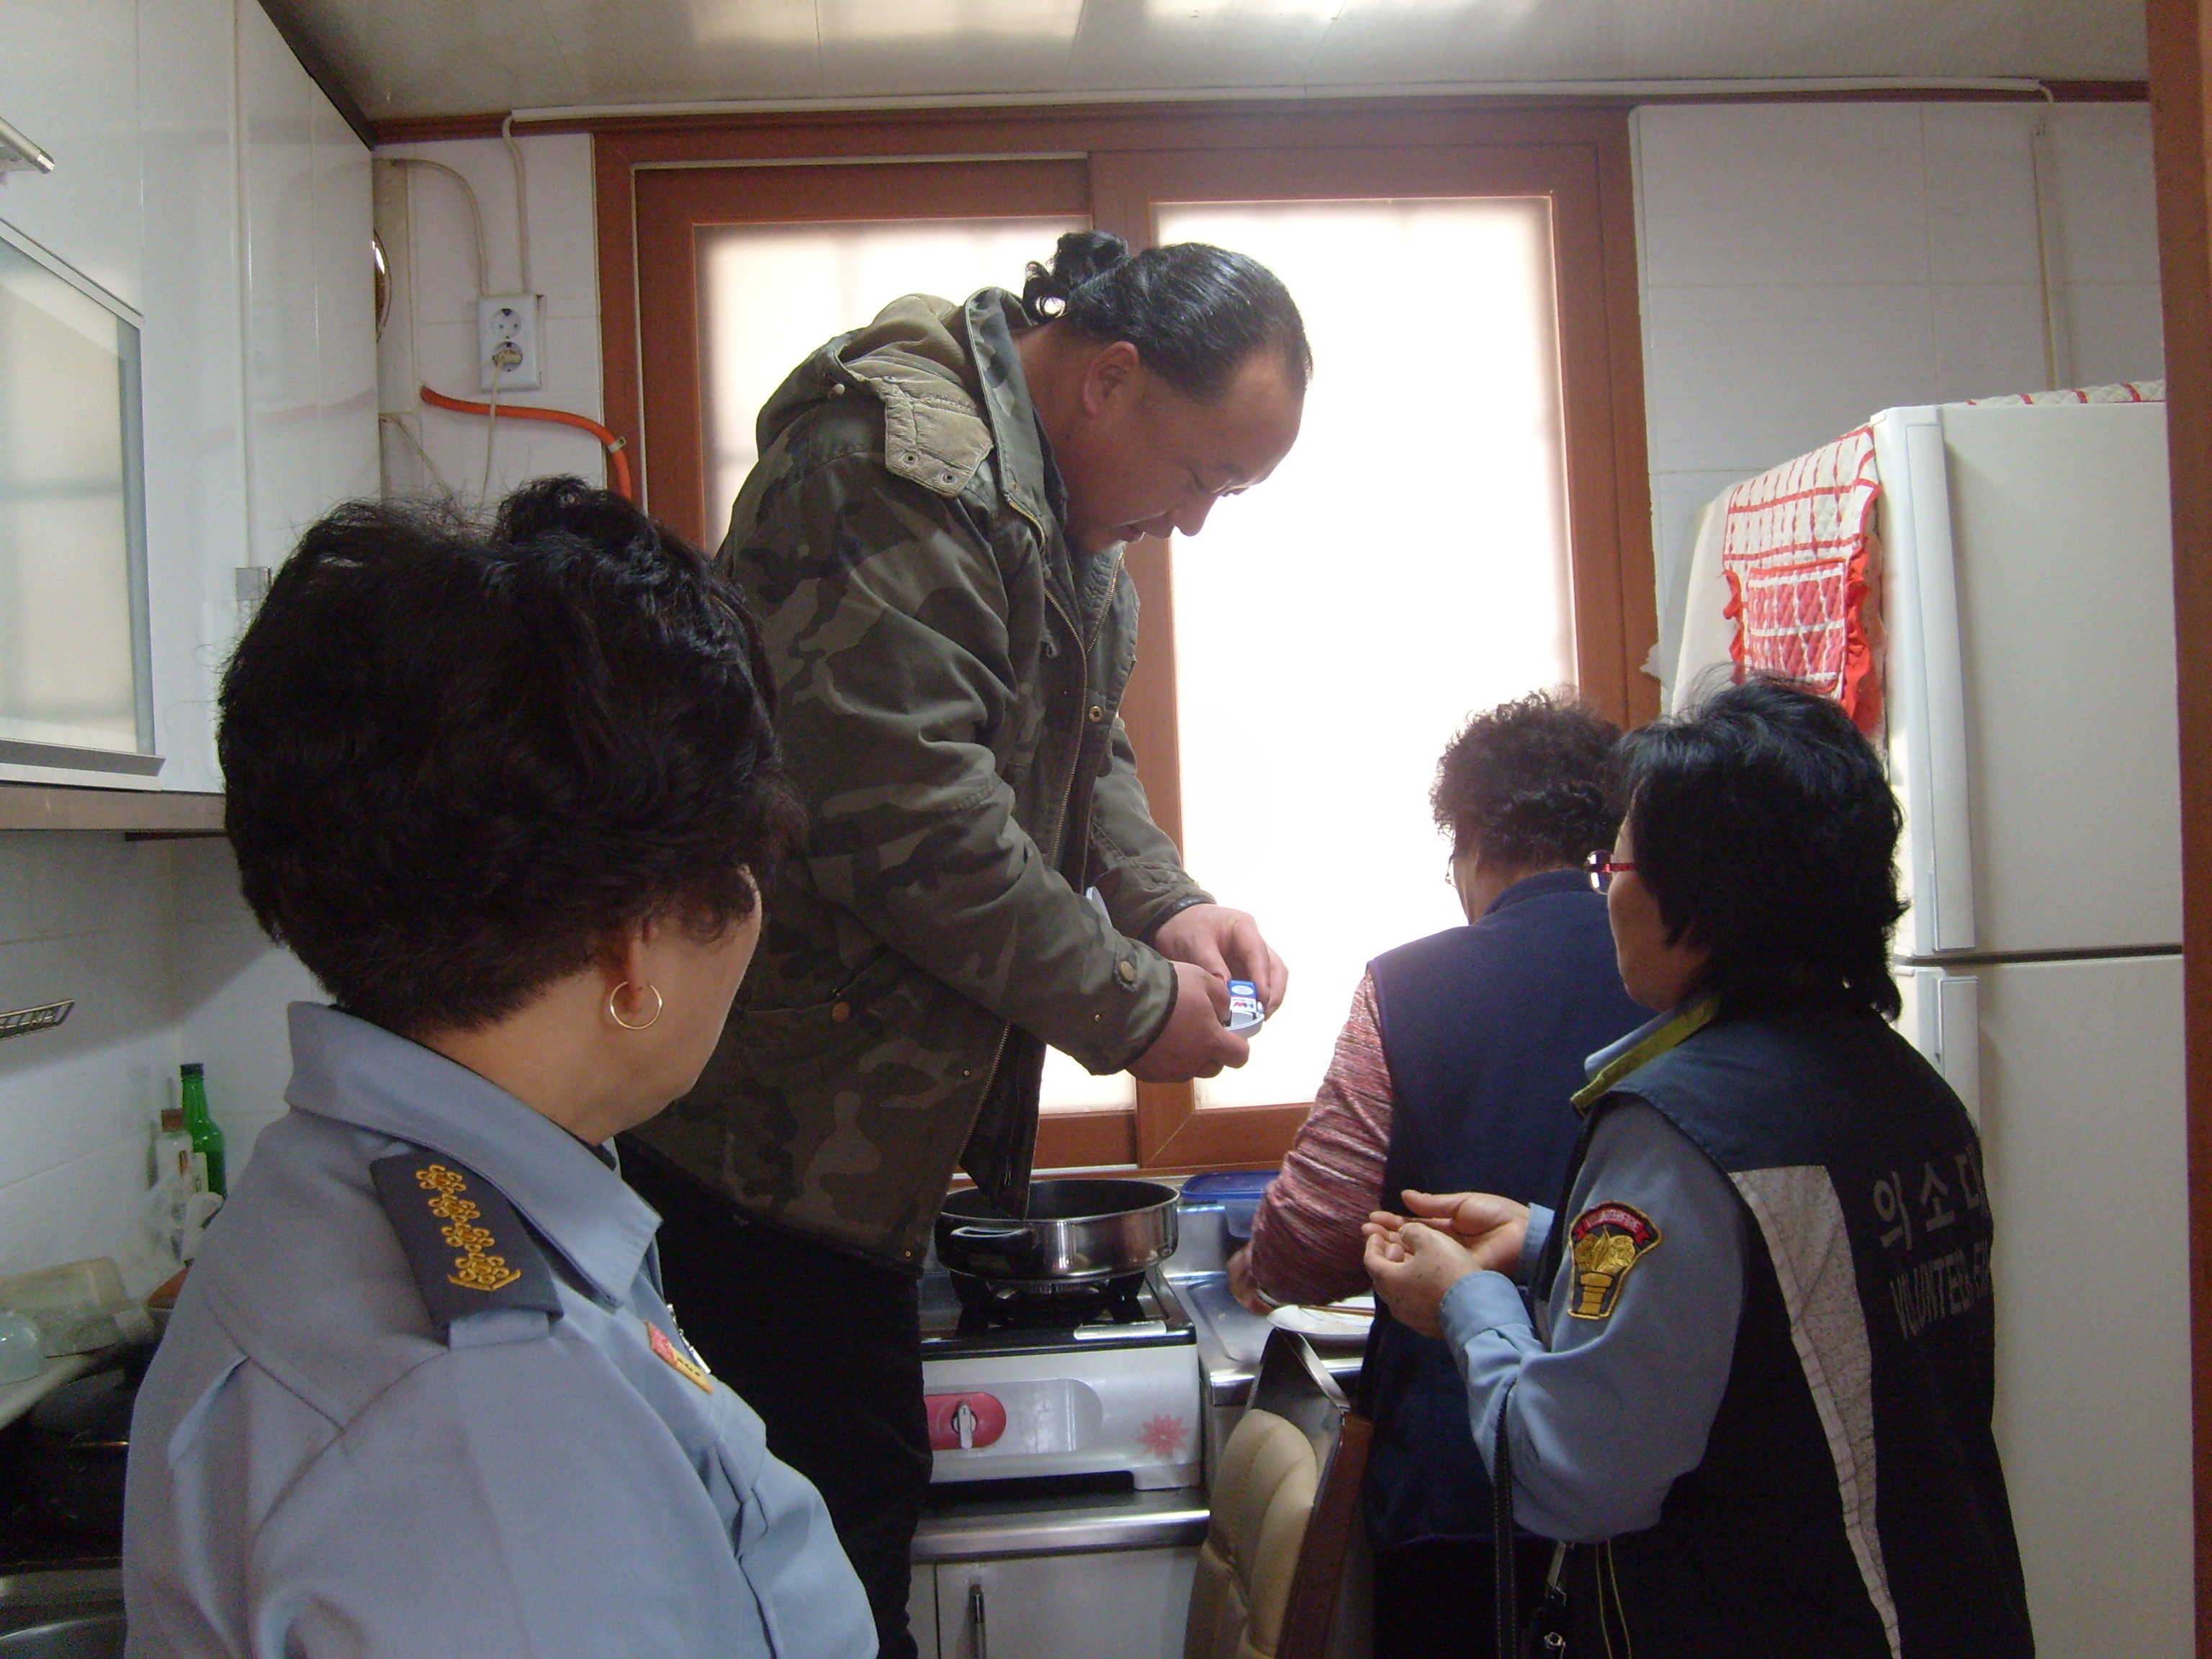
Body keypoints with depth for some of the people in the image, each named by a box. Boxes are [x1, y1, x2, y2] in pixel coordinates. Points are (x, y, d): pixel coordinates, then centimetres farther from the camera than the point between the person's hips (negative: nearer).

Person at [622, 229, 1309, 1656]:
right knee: (836, 1532, -1)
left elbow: (1080, 752, 21)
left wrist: (1167, 902, 2)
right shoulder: (904, 465, -20)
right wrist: (1131, 1009, -16)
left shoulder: (1063, 498, 13)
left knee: (863, 1506, 16)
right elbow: (911, 821, -26)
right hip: (782, 1122, -10)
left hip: (864, 1119, 10)